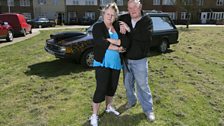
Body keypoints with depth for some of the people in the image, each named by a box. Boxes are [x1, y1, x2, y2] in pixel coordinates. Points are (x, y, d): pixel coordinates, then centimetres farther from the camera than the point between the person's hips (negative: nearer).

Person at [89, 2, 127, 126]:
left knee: (112, 86, 16)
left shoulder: (118, 27, 7)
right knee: (101, 88, -5)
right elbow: (102, 44, -20)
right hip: (102, 63, -5)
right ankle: (94, 115, 9)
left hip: (116, 62, 6)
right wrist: (117, 48, -13)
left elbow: (124, 42, -6)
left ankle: (109, 107, 38)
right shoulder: (97, 27, -6)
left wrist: (109, 40, -18)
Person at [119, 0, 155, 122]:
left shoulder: (147, 20, -11)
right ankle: (131, 101, 43)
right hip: (126, 59, 4)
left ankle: (148, 109, 20)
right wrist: (120, 27, -15)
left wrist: (129, 30, -28)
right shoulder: (124, 18, -2)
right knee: (128, 83, 19)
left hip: (140, 60, -3)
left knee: (143, 85, 5)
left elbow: (147, 37, -25)